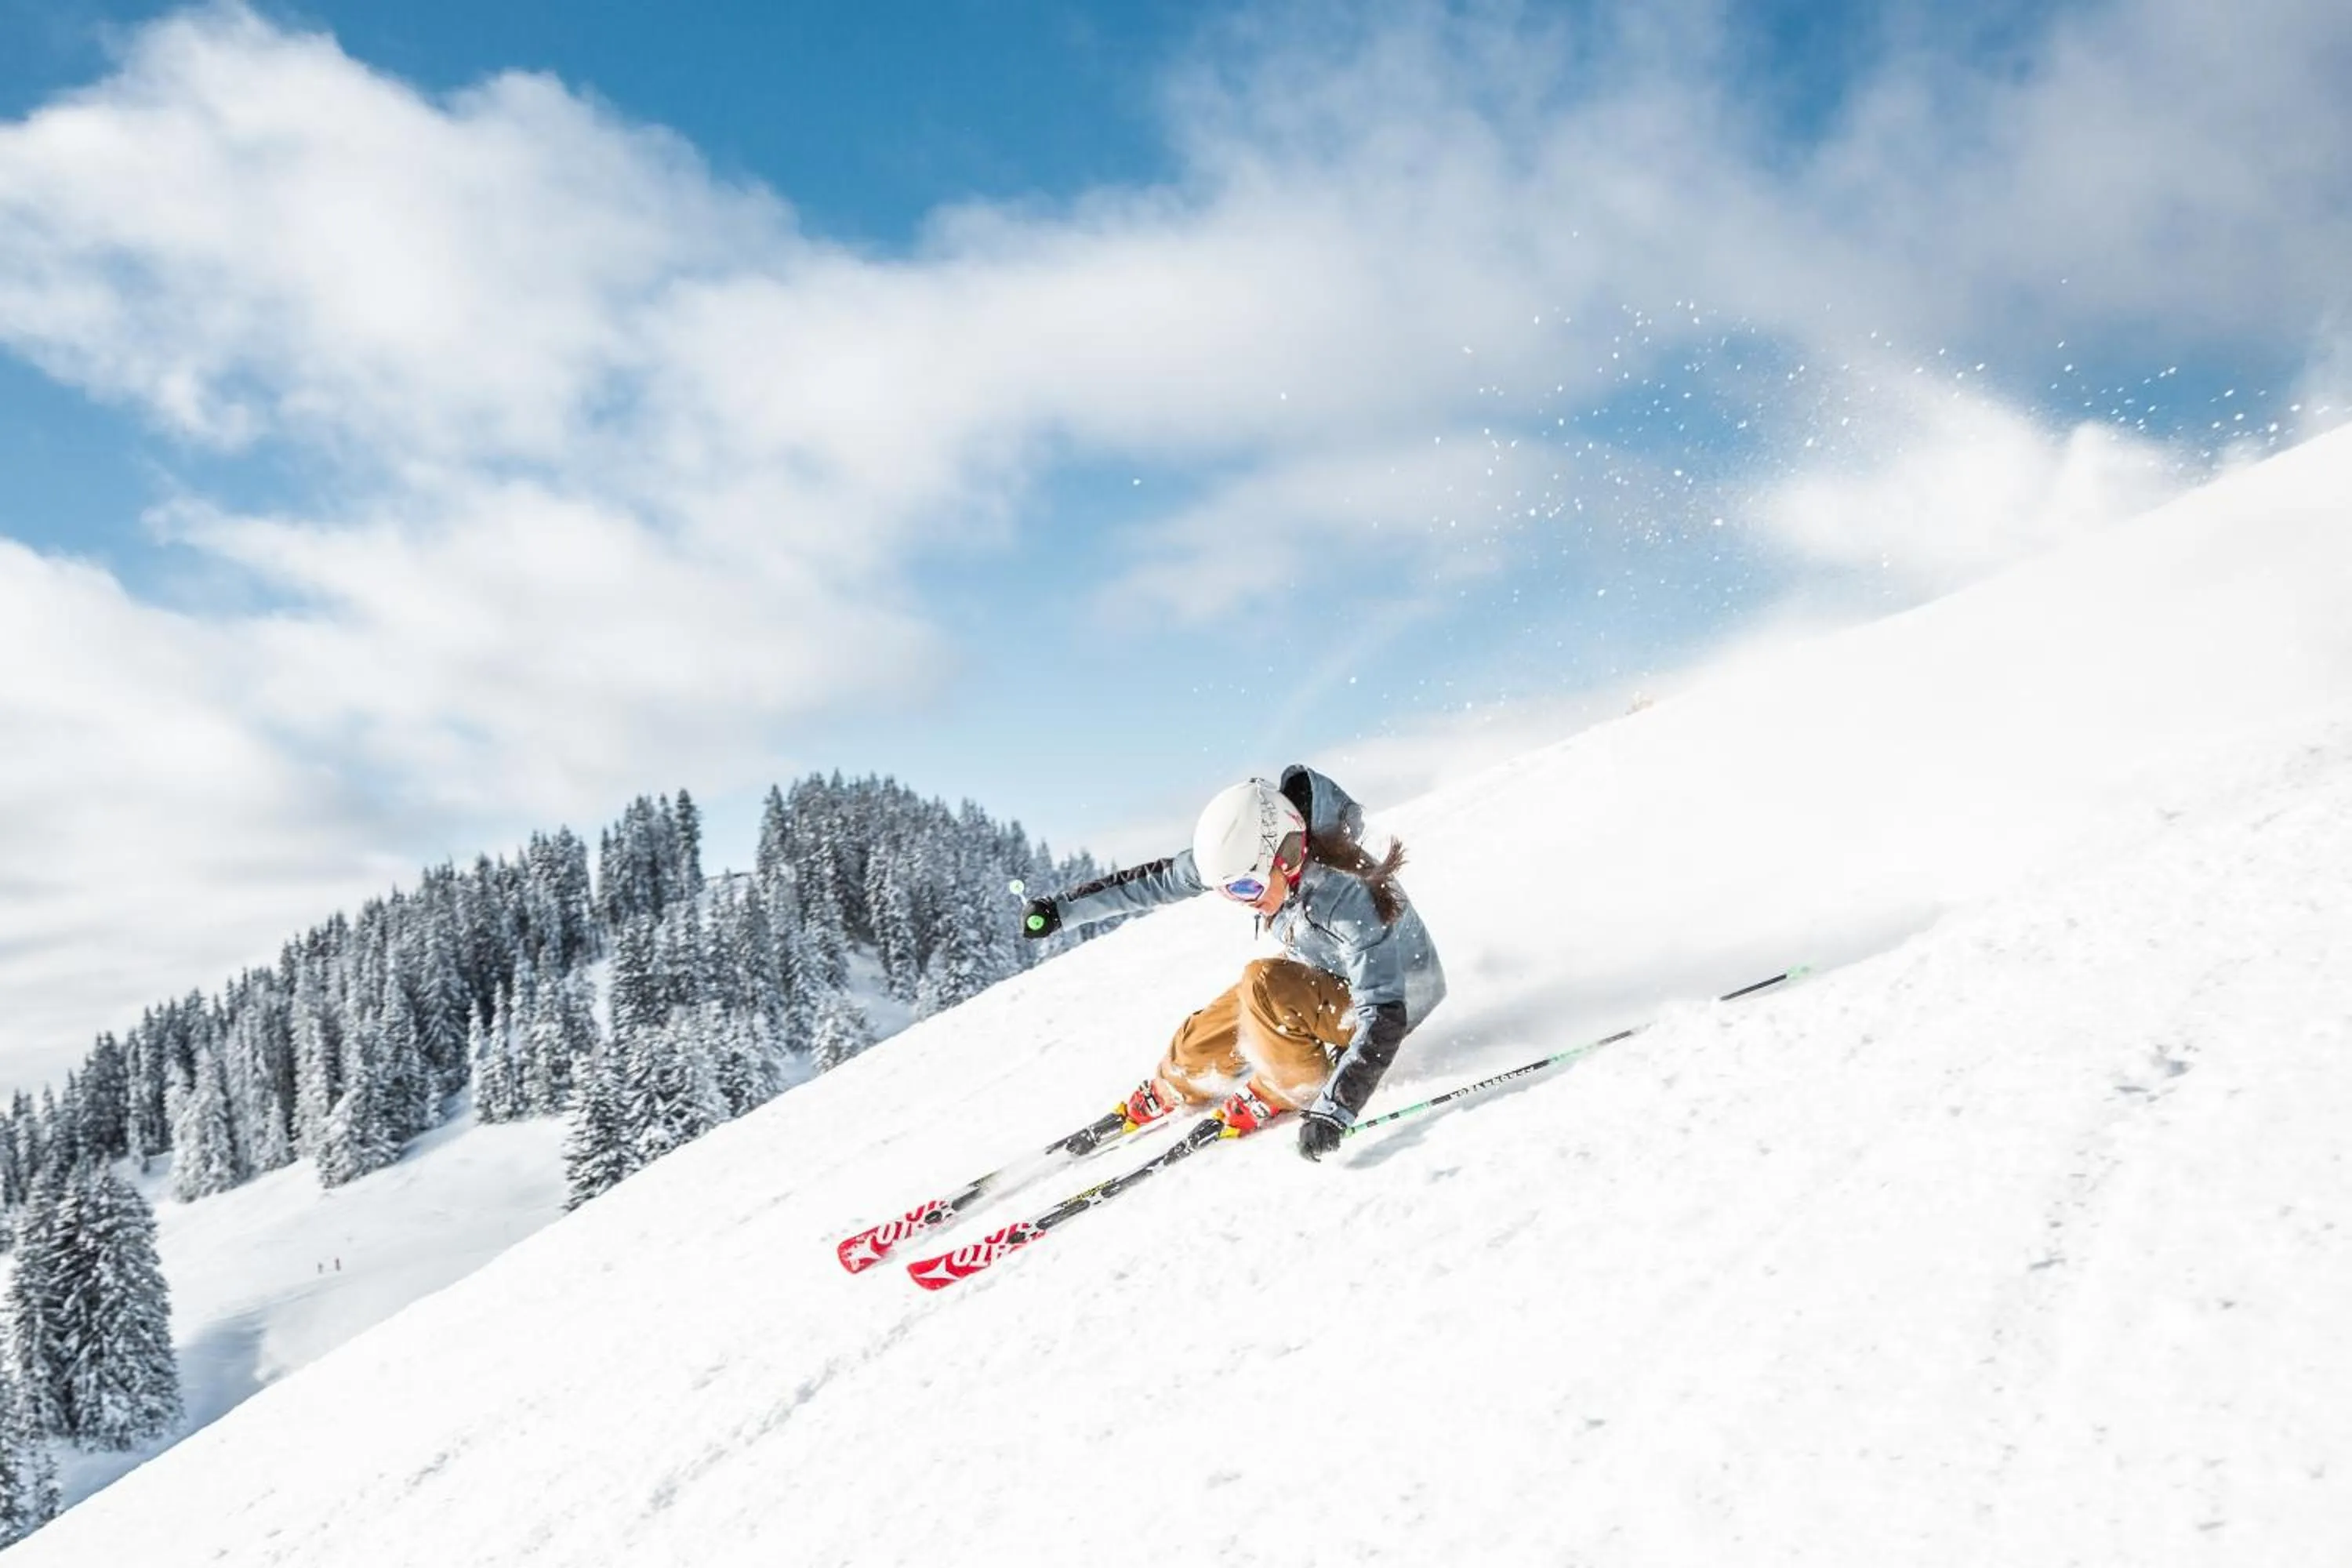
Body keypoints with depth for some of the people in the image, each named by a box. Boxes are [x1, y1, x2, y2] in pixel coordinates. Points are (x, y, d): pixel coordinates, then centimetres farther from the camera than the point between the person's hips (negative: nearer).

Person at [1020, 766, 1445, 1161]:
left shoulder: (1348, 899, -40)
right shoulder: (1249, 857, -21)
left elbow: (1384, 1018, -42)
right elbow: (1160, 878, -8)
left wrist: (1332, 1110, -51)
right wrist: (1062, 909, -6)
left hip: (1391, 998, -7)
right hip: (1316, 978, 7)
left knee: (1264, 984, -32)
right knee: (1198, 1045, 1)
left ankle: (1290, 1090, -8)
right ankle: (1166, 1096, 35)